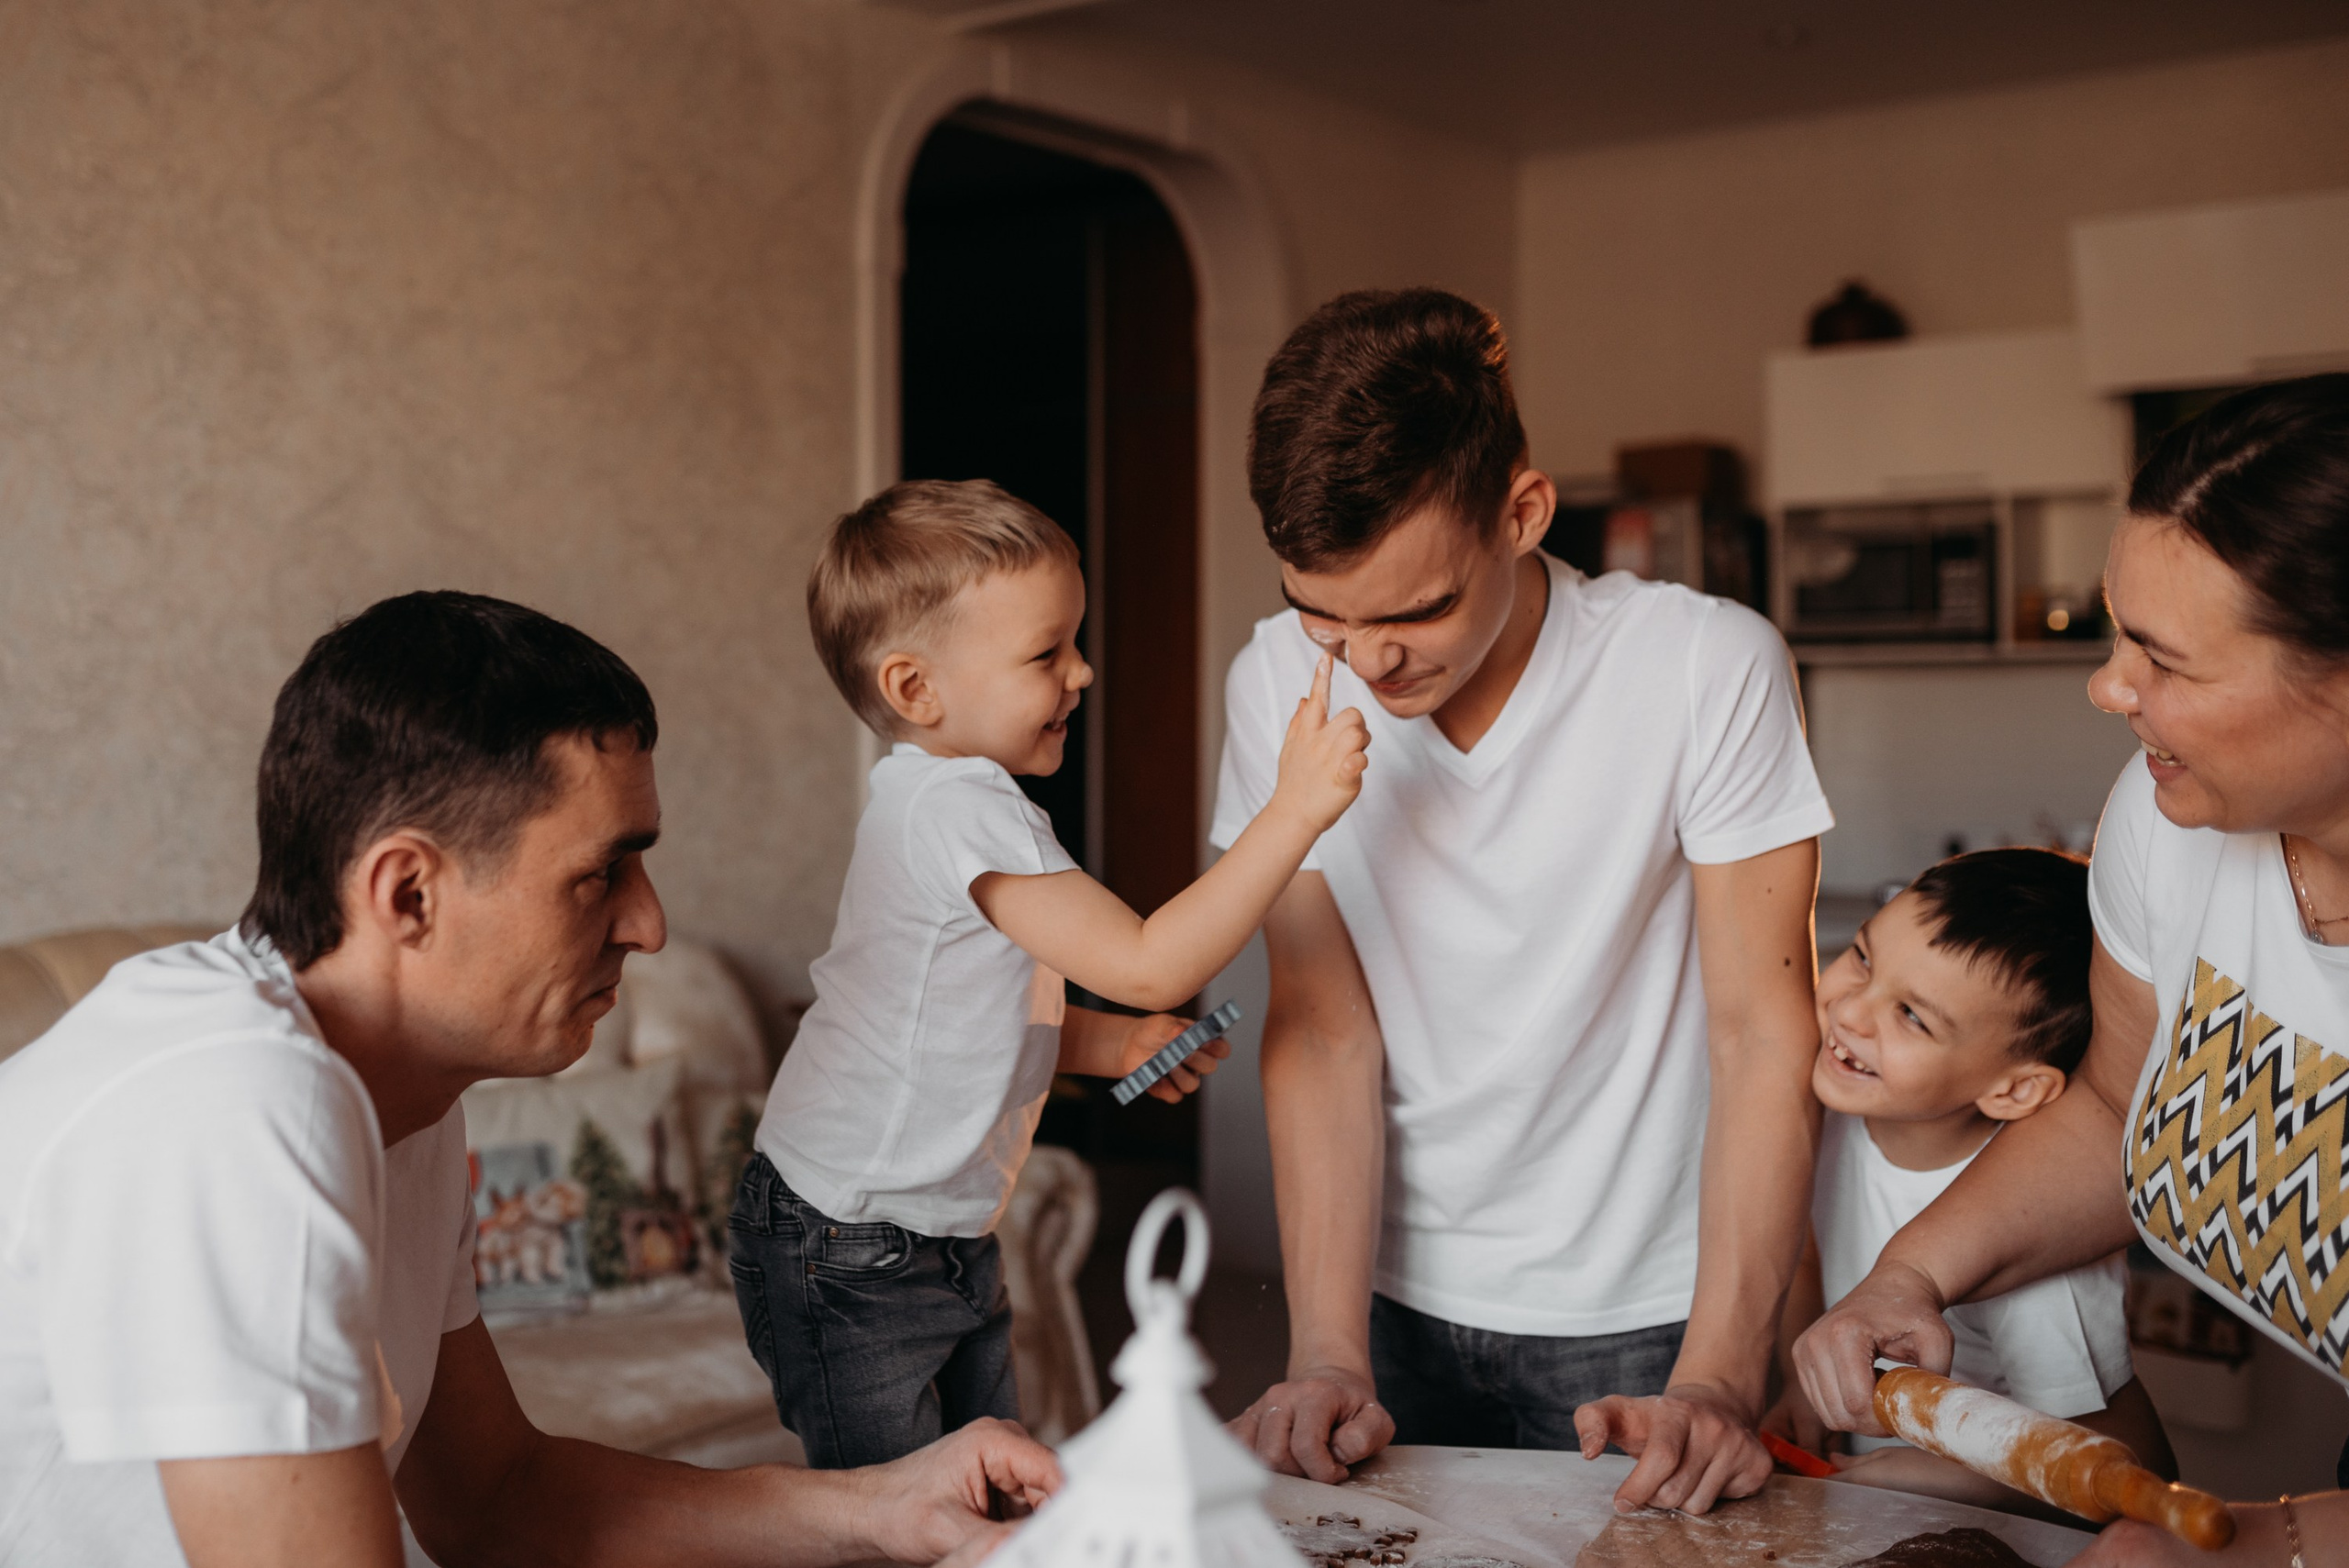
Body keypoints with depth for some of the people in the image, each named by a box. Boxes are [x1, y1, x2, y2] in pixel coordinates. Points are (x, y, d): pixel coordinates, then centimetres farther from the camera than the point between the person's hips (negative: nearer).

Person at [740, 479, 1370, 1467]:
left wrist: (1108, 1043, 3)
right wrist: (1296, 807, -32)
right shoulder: (956, 809, -25)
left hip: (950, 1242, 10)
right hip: (849, 1270, -10)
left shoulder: (939, 799, 8)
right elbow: (1148, 966, -31)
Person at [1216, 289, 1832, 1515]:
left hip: (1640, 1323, -2)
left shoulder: (1710, 668, -18)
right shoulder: (1277, 683, -9)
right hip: (1397, 1299, 3)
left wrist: (1716, 1381, -24)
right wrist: (1328, 1356, -16)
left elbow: (1763, 1034, -16)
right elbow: (1322, 1027, -8)